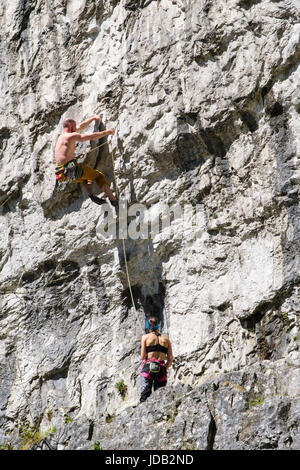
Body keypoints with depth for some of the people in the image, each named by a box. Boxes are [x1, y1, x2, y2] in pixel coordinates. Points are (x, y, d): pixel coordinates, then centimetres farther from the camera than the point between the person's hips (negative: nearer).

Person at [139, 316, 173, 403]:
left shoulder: (145, 337, 5)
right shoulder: (166, 339, 12)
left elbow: (143, 357, -1)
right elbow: (171, 358, 6)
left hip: (147, 368, -2)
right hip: (161, 368, 2)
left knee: (145, 396, -8)